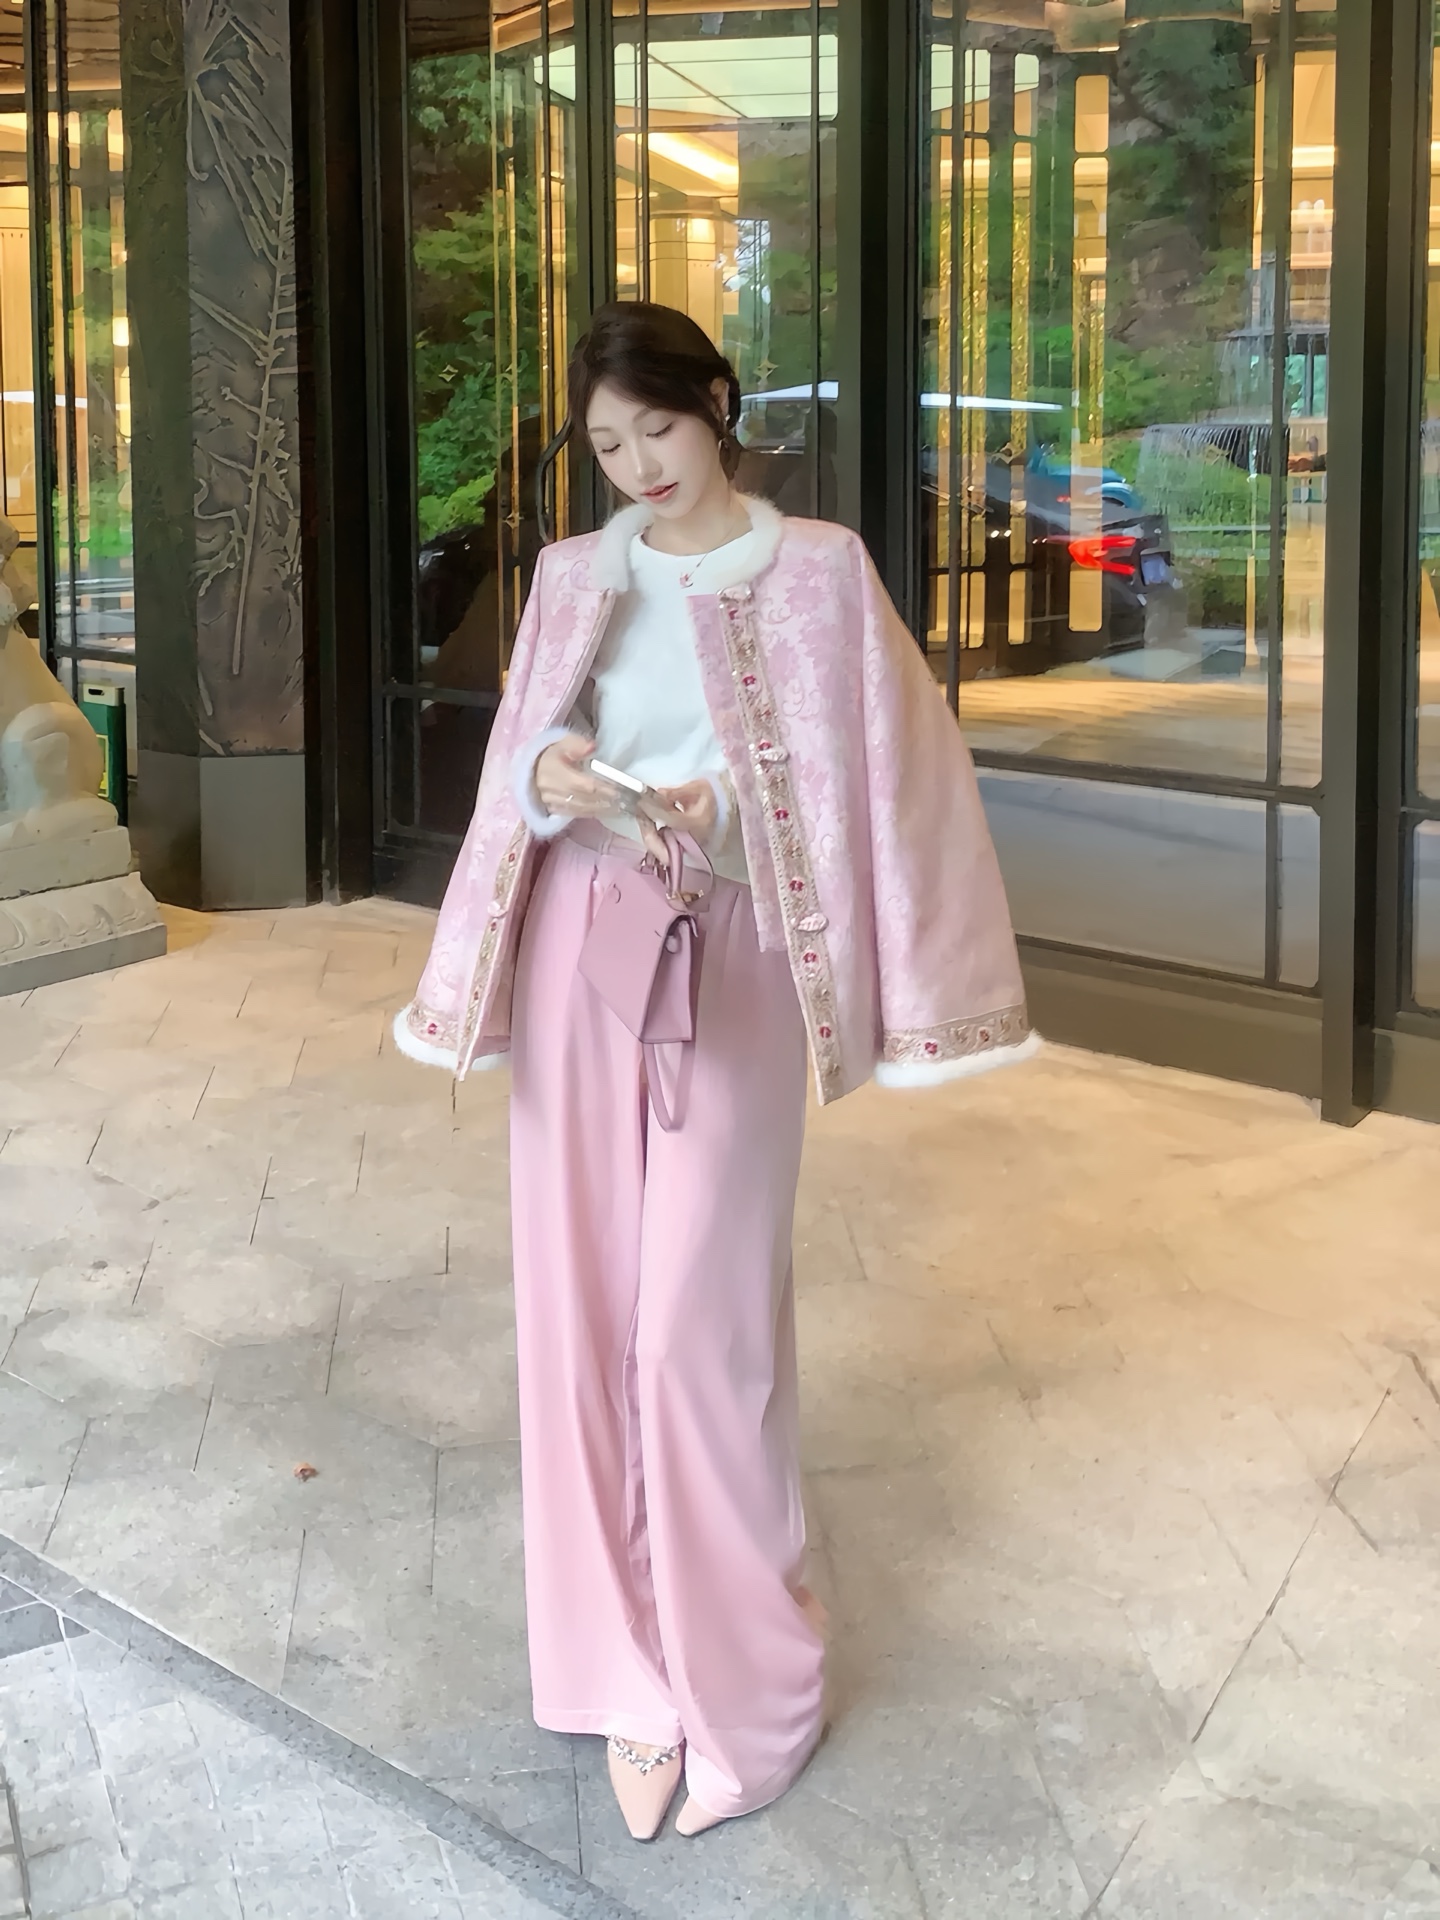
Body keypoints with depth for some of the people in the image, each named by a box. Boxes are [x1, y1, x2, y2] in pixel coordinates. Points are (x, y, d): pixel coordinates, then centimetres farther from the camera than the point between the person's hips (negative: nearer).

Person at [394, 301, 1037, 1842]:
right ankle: (634, 1674, 17)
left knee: (699, 1322, -4)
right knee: (587, 1305, 4)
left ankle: (736, 1683, 12)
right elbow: (516, 776, 10)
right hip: (580, 956, 4)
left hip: (728, 966, -3)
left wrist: (726, 816, -18)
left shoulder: (816, 571, 0)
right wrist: (546, 780, -14)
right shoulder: (575, 577, 9)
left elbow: (865, 781, -1)